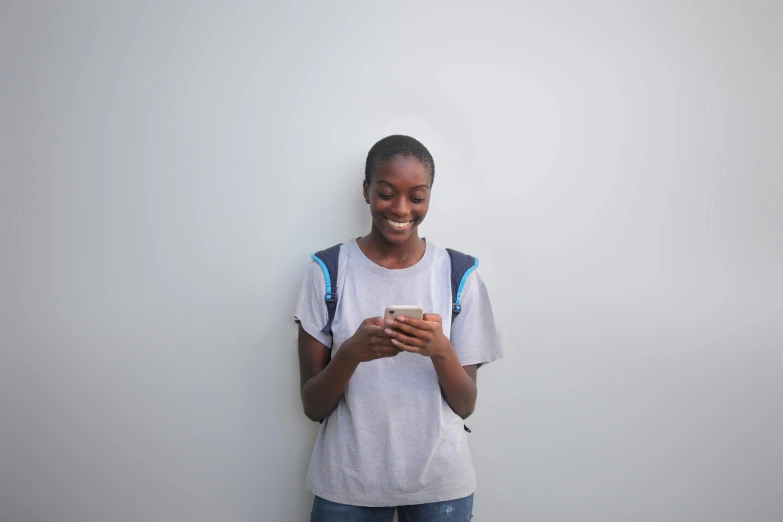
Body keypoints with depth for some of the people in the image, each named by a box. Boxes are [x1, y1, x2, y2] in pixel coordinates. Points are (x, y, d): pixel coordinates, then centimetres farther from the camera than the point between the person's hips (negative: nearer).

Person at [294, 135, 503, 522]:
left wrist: (440, 351, -21)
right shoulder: (327, 272, -7)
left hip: (440, 482, 1)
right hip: (346, 484, 0)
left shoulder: (459, 275, -5)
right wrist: (351, 353, -24)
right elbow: (313, 406, -6)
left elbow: (466, 405, -2)